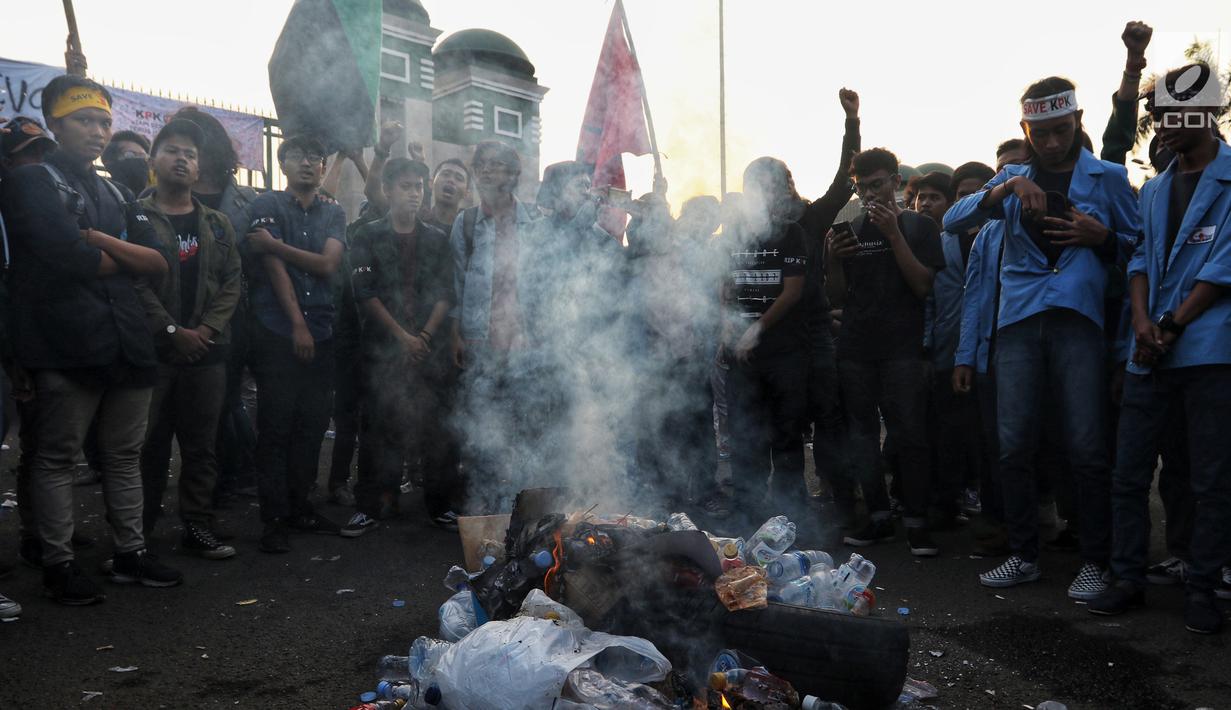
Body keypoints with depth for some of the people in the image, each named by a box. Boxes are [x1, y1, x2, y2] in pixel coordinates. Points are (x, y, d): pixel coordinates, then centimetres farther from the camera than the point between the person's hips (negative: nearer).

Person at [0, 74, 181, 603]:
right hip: (68, 347, -6)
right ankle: (58, 563, 11)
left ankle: (130, 553, 19)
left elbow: (158, 264, 8)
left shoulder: (117, 195, 21)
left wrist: (100, 241, -7)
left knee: (125, 454, 11)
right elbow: (70, 256, -16)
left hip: (127, 342, 6)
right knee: (57, 457, 2)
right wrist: (124, 259, 2)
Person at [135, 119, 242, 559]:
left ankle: (198, 527, 13)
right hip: (151, 349, -3)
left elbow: (231, 282, 8)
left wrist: (206, 329, -7)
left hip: (207, 352, 3)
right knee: (150, 445, 2)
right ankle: (139, 532, 13)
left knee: (201, 445, 6)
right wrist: (172, 331, -14)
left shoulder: (218, 224, 14)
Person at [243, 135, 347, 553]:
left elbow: (328, 264, -2)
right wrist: (298, 325, -13)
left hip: (320, 332, 4)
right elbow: (274, 267, -7)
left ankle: (299, 506, 17)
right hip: (277, 331, -4)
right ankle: (274, 518, 1)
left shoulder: (333, 214, 14)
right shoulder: (267, 206, 2)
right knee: (276, 426, -4)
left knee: (312, 424, 6)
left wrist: (276, 245, -11)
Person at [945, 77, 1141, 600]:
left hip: (1077, 319, -2)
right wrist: (1005, 188, -11)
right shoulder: (1013, 178, 17)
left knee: (1085, 448, -4)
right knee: (1014, 446, 3)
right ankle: (1023, 556, 16)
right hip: (1019, 320, 2)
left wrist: (1101, 237, -6)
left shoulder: (1108, 177, 11)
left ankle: (1094, 563, 9)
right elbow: (953, 219, 3)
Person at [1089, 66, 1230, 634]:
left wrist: (1172, 326, -12)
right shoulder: (1153, 191, 18)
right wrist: (1142, 323, -6)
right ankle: (1128, 578, 16)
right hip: (1152, 353, 6)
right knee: (1129, 473, 6)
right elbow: (1141, 260, 11)